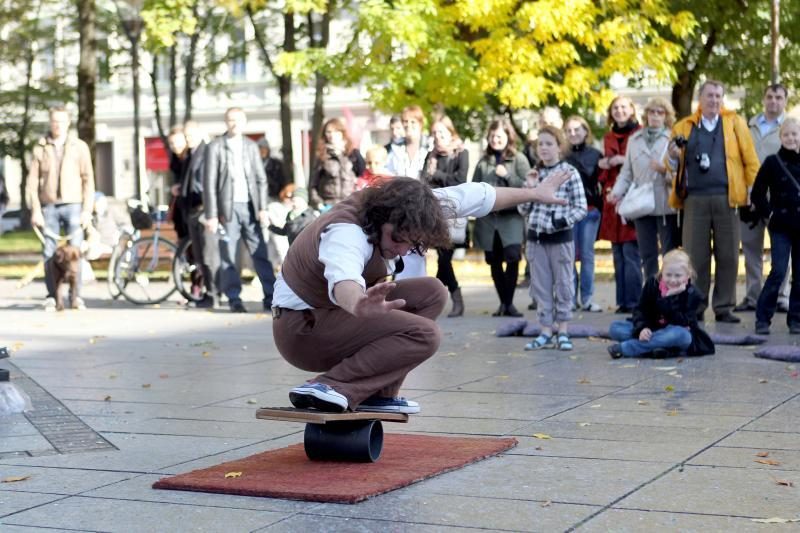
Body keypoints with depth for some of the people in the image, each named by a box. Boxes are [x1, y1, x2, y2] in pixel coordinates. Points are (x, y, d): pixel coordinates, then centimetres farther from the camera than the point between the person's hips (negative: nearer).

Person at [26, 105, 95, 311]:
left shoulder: (79, 147, 7)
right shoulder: (40, 149, 8)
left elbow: (88, 180, 4)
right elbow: (32, 181, 5)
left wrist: (87, 210, -4)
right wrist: (35, 209, -4)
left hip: (73, 205, -1)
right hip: (49, 207, 1)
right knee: (49, 253, 1)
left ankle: (76, 296, 0)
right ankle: (51, 296, 7)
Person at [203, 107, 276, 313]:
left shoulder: (251, 146, 11)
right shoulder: (216, 147, 0)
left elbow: (261, 179, 11)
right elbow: (209, 183, -3)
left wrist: (262, 208, 0)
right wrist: (211, 215, -8)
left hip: (250, 207, 3)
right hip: (228, 207, -3)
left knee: (260, 253, 0)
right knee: (228, 256, -1)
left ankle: (270, 296, 2)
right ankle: (234, 299, 5)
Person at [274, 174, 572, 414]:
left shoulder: (402, 208, -5)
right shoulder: (346, 234, -31)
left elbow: (472, 197, 5)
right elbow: (343, 279, -54)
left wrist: (534, 194, 13)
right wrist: (359, 305, -77)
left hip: (334, 315, 10)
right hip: (302, 329, -10)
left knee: (431, 294, 5)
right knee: (424, 334, -21)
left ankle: (378, 394, 1)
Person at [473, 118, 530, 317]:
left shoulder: (518, 159, 3)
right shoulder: (483, 161, 13)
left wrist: (507, 175, -12)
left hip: (511, 217, -4)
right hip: (488, 217, 4)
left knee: (512, 257, -16)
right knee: (494, 262, 6)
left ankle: (509, 303, -8)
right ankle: (503, 302, 17)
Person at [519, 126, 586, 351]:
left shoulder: (569, 172, -5)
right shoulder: (534, 174, 9)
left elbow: (581, 208, -7)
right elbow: (523, 210, 9)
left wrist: (563, 221, -21)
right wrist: (529, 188, -5)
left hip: (561, 237, -4)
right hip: (536, 237, 4)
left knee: (563, 285, 3)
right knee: (540, 287, 7)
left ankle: (562, 333, 11)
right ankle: (546, 332, 14)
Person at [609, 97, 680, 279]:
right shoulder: (634, 140, 13)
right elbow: (627, 172, 13)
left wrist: (665, 170, -21)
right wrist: (617, 191, -2)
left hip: (666, 206, -4)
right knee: (647, 256, 9)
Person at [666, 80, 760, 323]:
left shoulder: (734, 122, 11)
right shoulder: (684, 127, 14)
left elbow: (750, 159, 7)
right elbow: (674, 166, 16)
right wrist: (673, 156, -6)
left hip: (726, 198, -1)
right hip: (695, 198, 1)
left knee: (727, 255, 1)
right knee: (696, 256, 1)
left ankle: (723, 308, 8)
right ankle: (695, 307, 8)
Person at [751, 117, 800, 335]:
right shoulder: (773, 162, -2)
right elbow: (757, 194, 2)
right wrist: (767, 214, -5)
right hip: (781, 227, -3)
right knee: (778, 272, -11)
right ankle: (762, 318, -4)